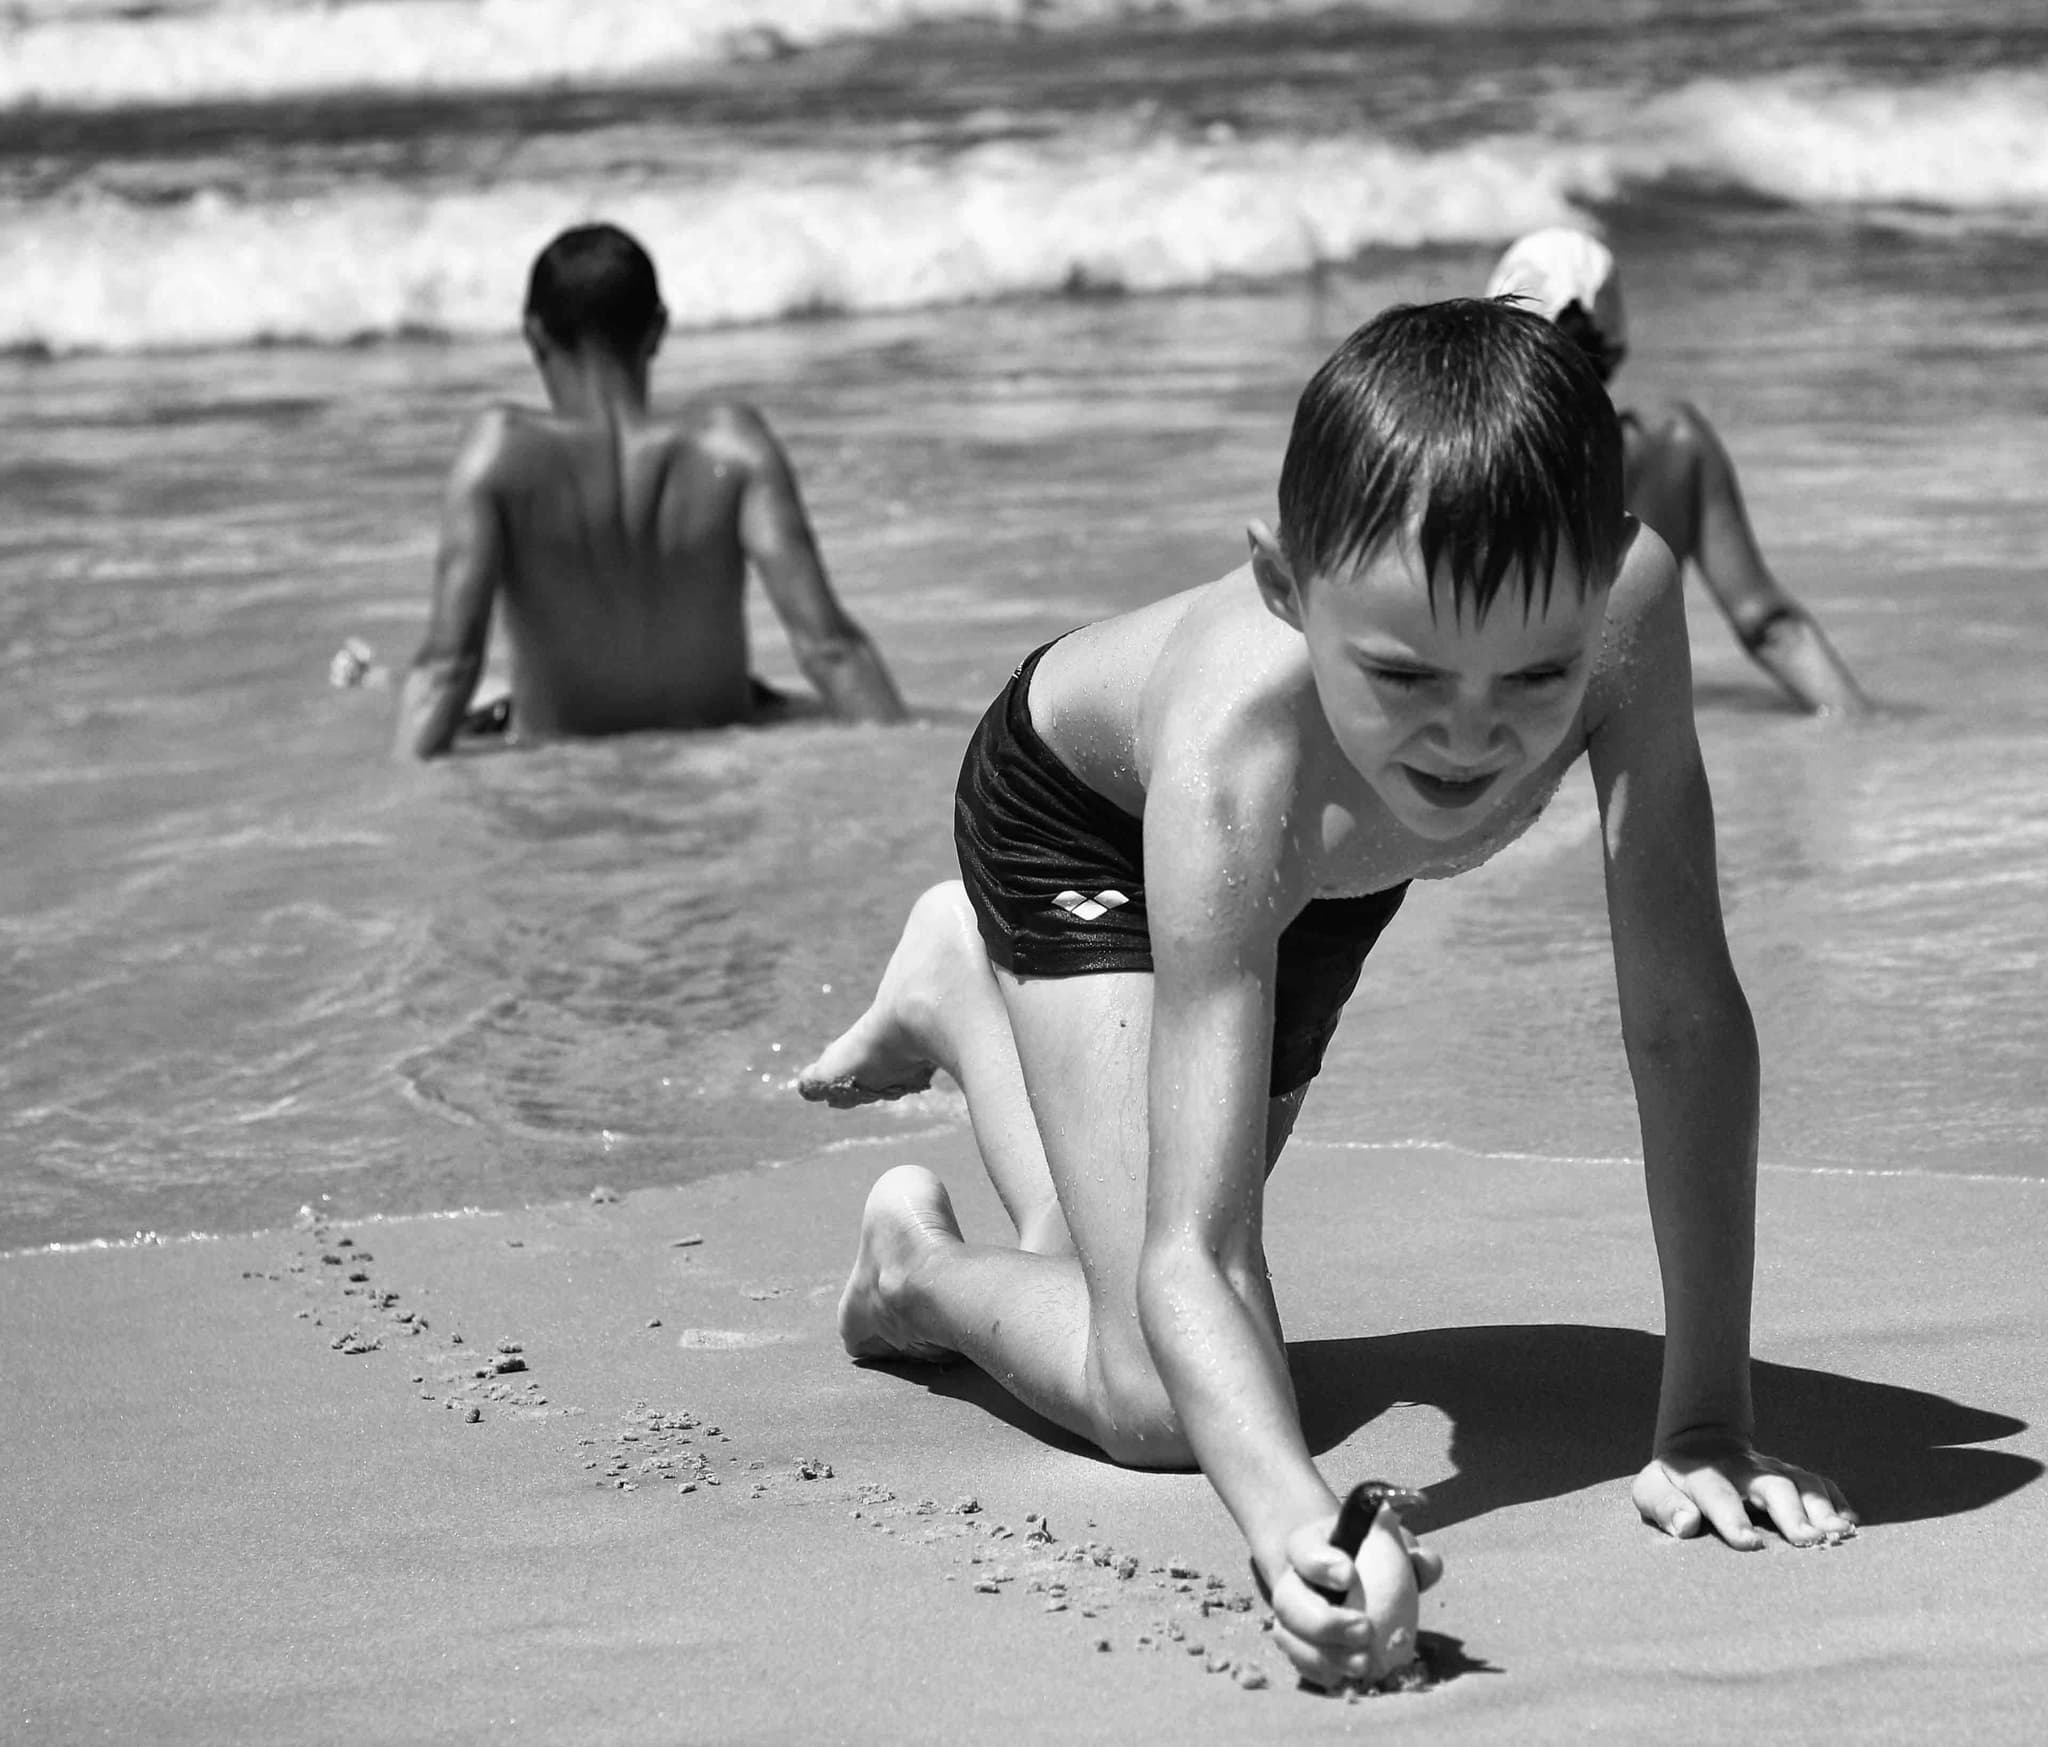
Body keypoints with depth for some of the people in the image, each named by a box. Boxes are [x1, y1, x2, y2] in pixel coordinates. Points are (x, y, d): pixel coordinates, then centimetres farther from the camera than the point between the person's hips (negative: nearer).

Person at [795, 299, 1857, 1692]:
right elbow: (1188, 1253, -52)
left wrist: (1708, 1422, -37)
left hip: (1325, 864, 4)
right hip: (1084, 813, -4)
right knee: (1166, 1403, -17)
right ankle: (916, 1261, 15)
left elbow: (1685, 1017, -35)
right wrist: (1295, 1526, -71)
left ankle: (967, 989, 48)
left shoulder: (1625, 606, -42)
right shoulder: (1233, 755, -49)